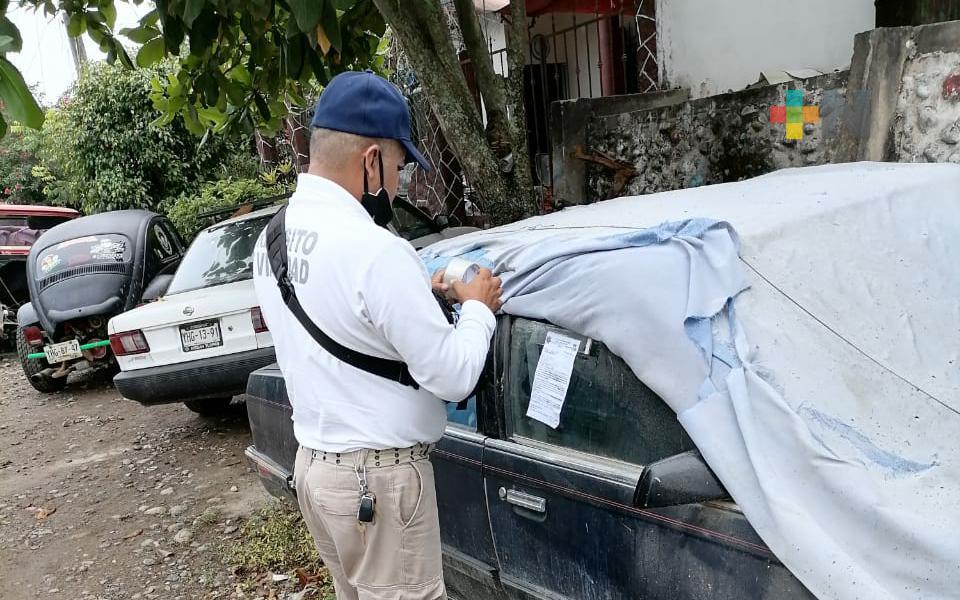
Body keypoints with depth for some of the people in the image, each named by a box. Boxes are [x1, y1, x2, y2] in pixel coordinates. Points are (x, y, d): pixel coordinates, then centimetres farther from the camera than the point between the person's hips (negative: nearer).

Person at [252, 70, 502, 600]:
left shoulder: (272, 240, 3)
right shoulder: (376, 250, -25)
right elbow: (453, 376, -20)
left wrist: (416, 294, 11)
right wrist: (478, 308, -4)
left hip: (313, 462, 9)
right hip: (377, 476, -8)